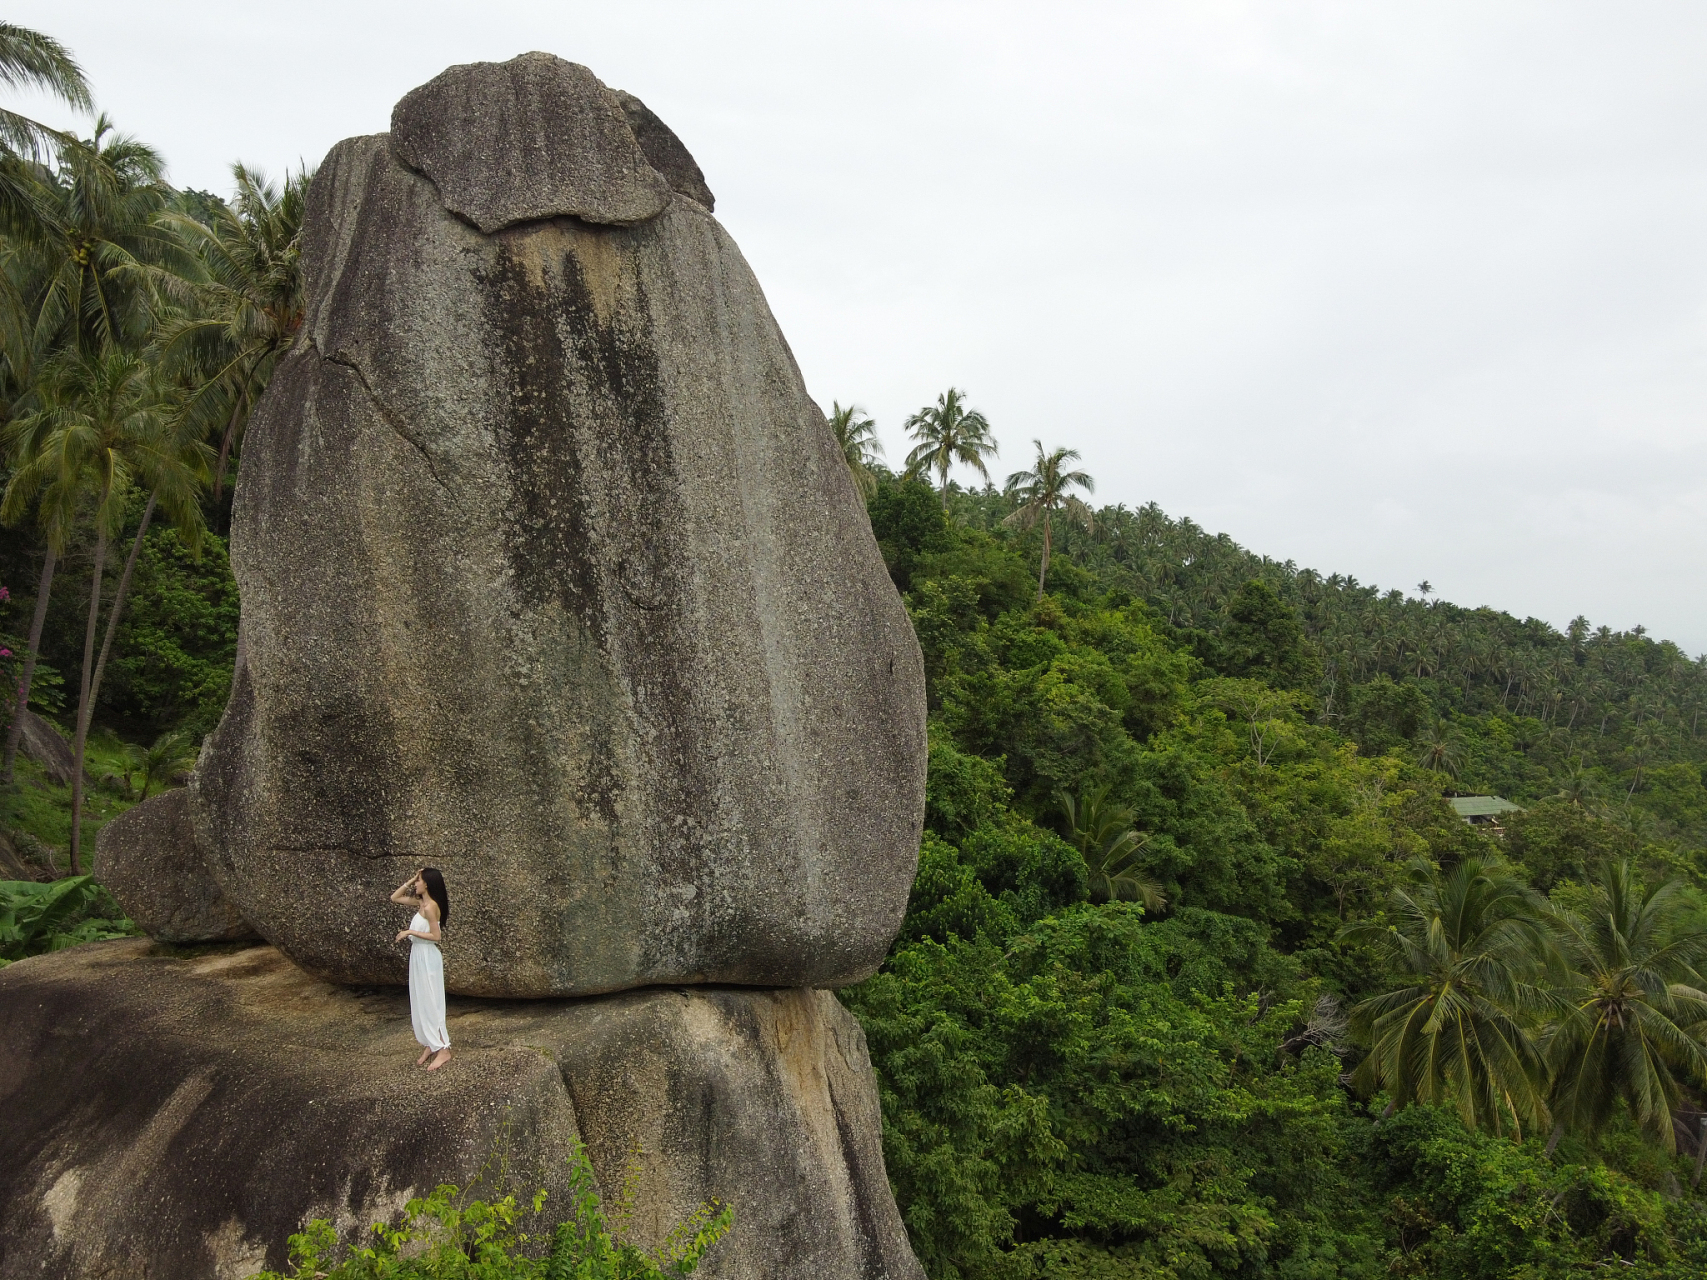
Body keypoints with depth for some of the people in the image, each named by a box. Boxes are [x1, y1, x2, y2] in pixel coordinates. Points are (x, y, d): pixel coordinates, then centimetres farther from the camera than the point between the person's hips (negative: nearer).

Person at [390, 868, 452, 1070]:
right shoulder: (420, 902, 8)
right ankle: (429, 1045, 21)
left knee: (430, 1002, -6)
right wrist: (410, 880, 6)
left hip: (427, 958, -9)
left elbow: (436, 936, -20)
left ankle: (443, 1049, -1)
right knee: (420, 1002, 13)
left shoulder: (430, 906, -19)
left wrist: (410, 932, -18)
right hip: (418, 956, 9)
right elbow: (395, 898, 17)